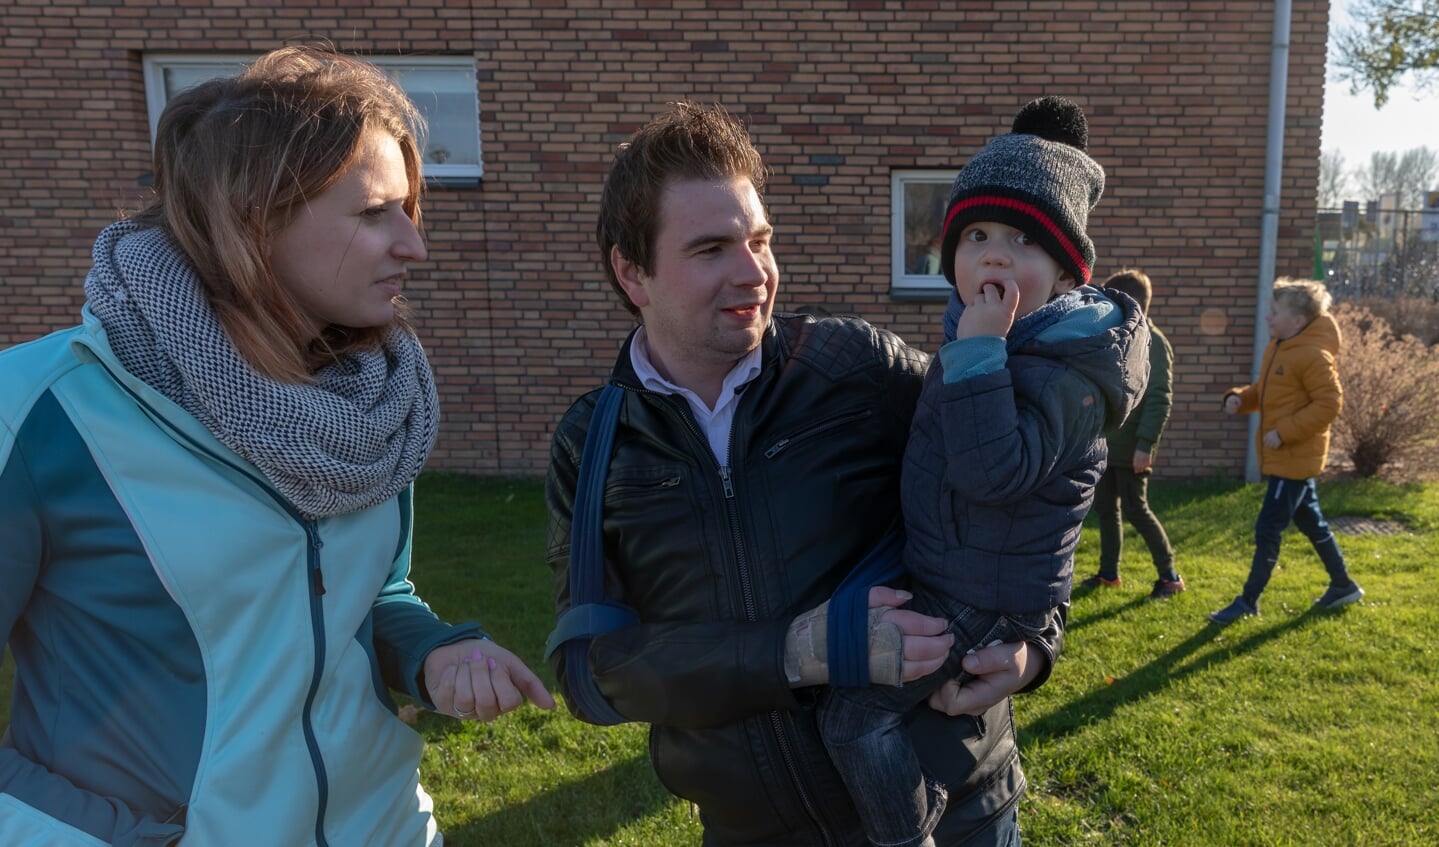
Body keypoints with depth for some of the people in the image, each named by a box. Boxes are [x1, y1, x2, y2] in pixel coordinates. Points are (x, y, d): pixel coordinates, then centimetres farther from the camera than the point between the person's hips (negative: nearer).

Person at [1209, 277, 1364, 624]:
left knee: (1268, 529, -5)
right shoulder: (1277, 347, 8)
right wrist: (1239, 398, -3)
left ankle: (1248, 601, 4)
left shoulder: (1313, 355, -20)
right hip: (1284, 455, 10)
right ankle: (1343, 585, 36)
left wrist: (1285, 432, -23)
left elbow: (1329, 404, -21)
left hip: (1295, 457, -10)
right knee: (1310, 522, 21)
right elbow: (1265, 390, 17)